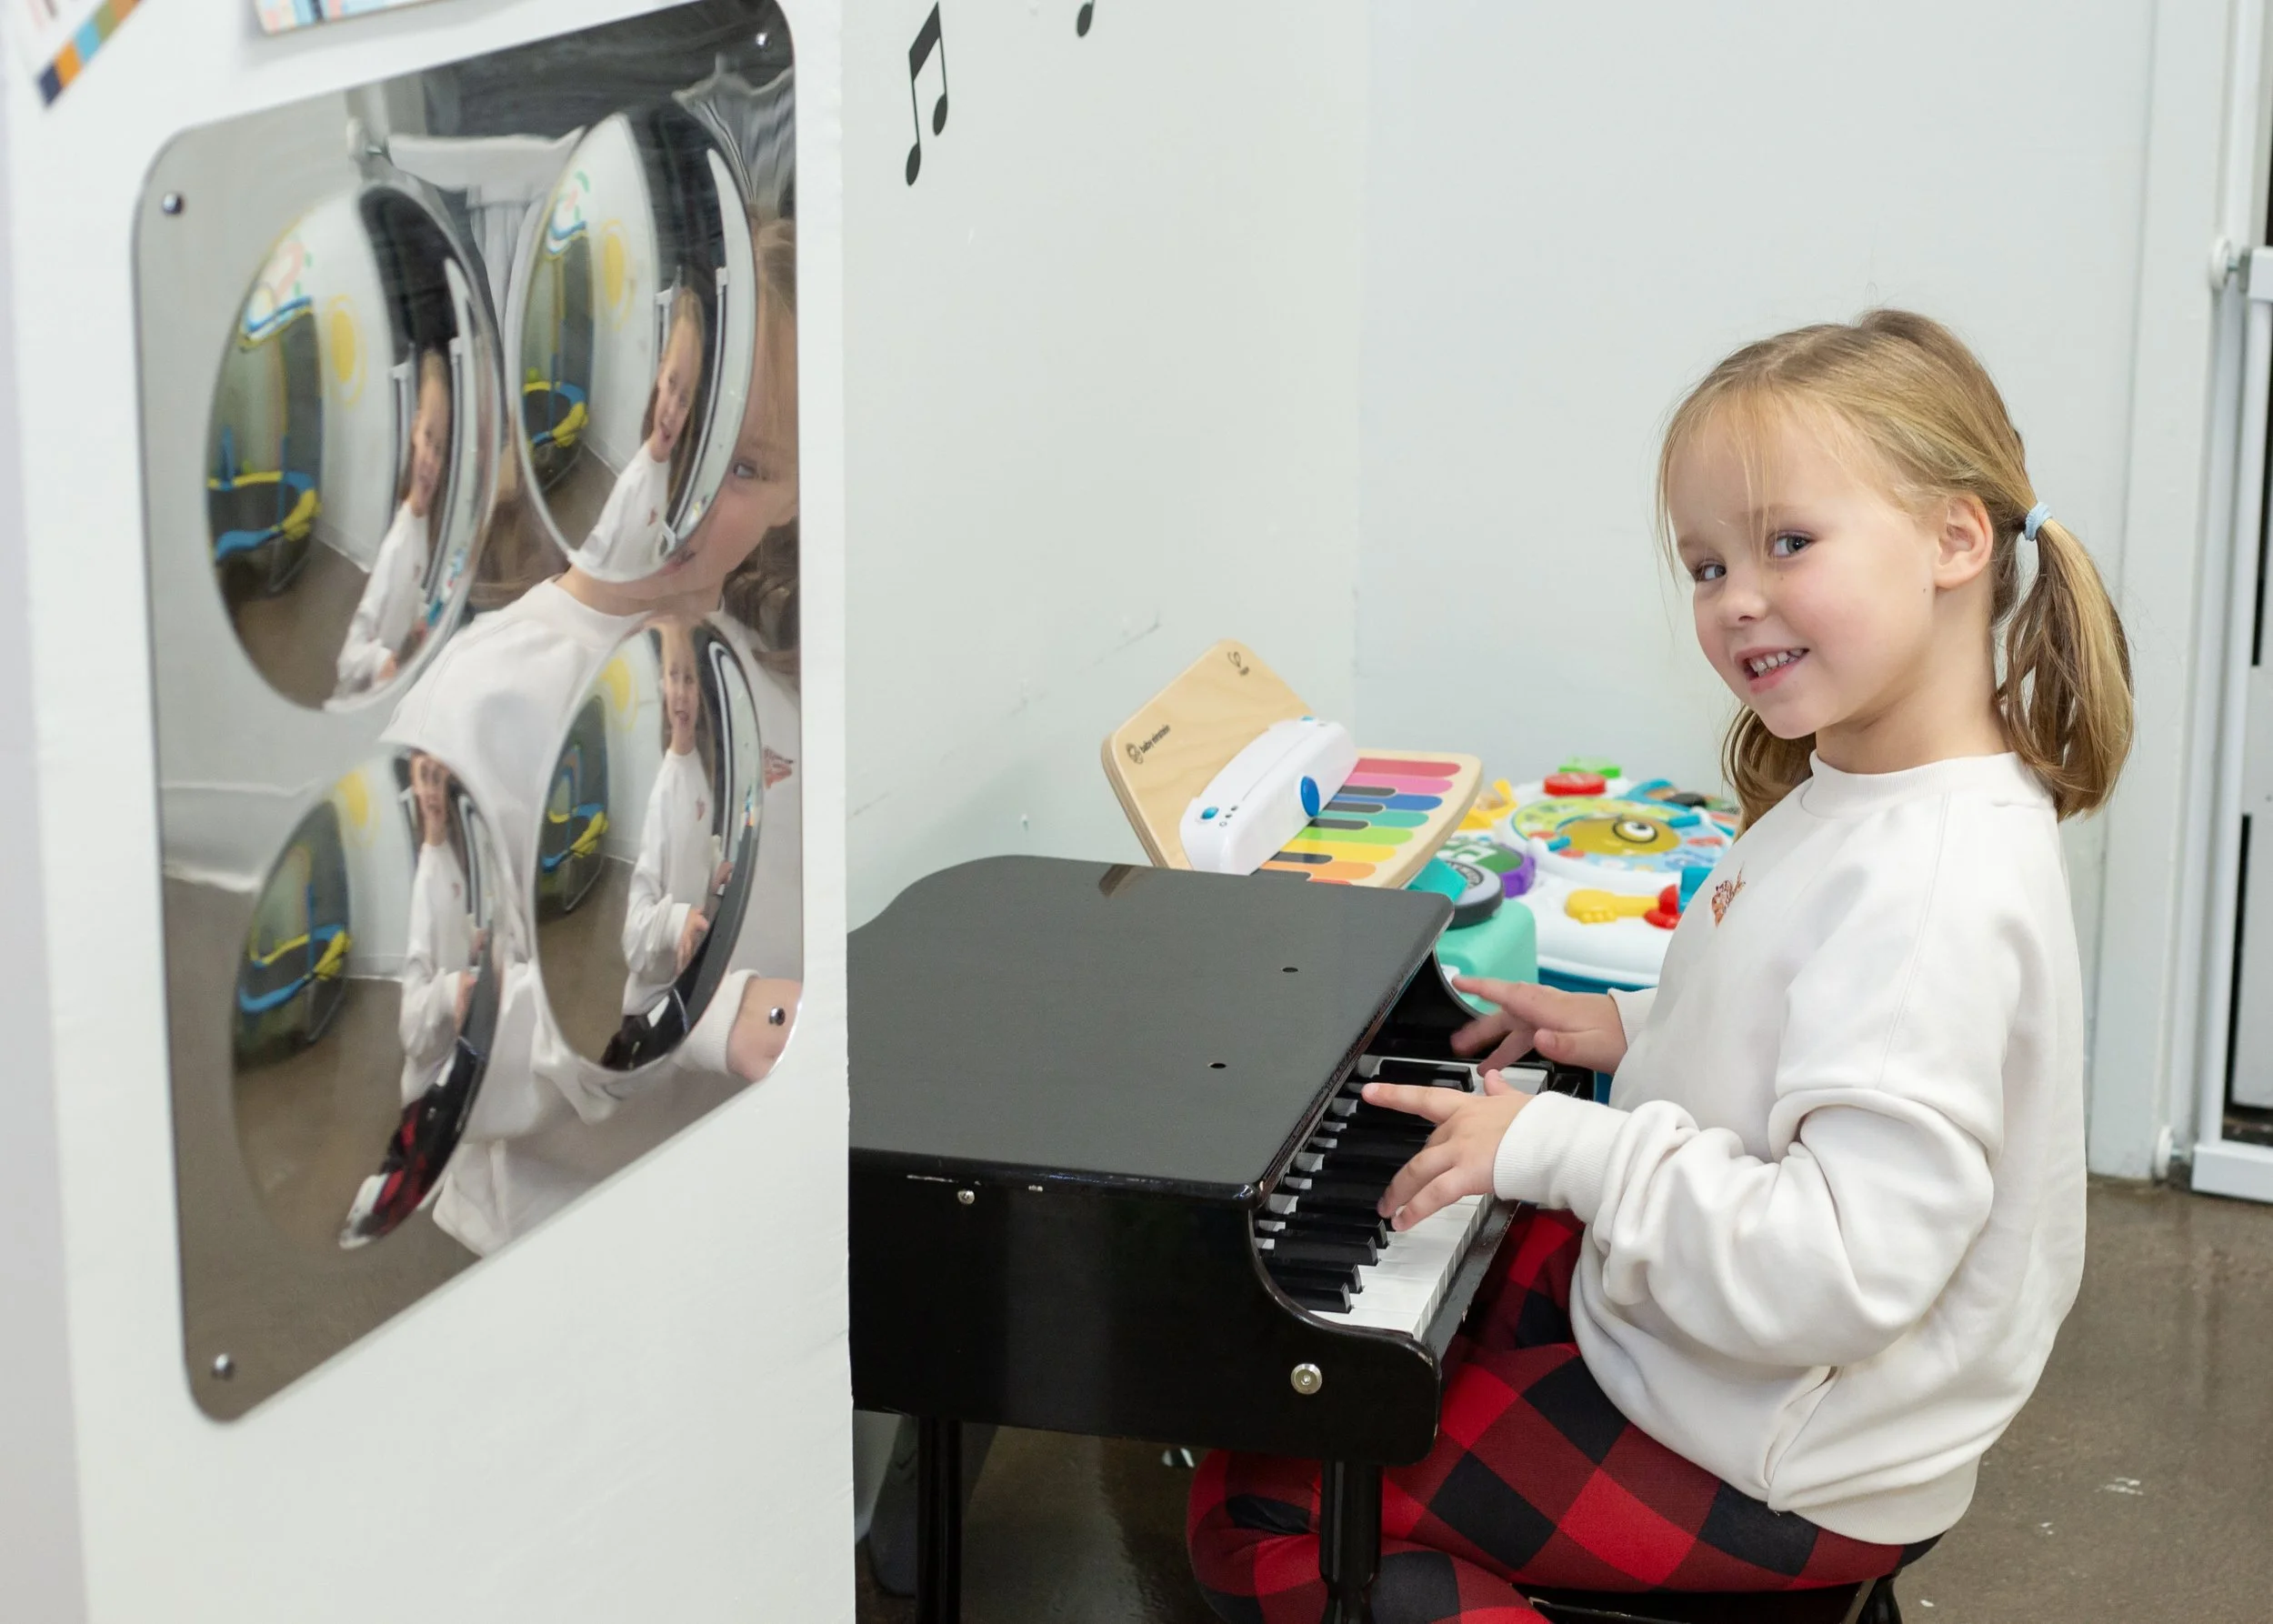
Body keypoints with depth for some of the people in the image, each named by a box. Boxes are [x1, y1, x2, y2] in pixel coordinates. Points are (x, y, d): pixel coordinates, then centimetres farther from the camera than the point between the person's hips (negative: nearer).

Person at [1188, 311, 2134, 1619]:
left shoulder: (1934, 888, -30)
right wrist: (1639, 1032, 8)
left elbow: (1842, 1268, -34)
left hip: (1781, 1466, -10)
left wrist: (1559, 1146, -28)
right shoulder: (1861, 791, 2)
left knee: (1258, 1518, -6)